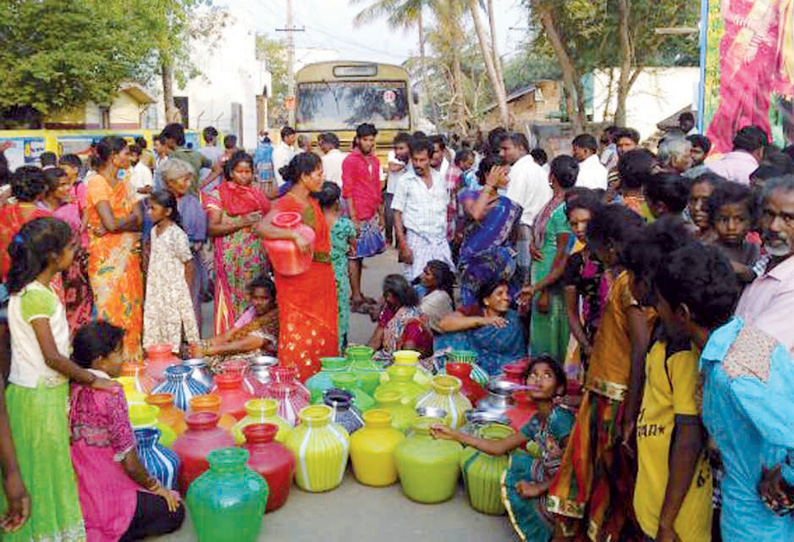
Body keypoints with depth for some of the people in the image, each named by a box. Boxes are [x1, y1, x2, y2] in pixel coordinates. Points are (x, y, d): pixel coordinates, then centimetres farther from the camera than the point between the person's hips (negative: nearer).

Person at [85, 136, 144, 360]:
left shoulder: (124, 184, 14)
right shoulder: (96, 183, -8)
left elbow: (138, 219, 2)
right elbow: (110, 223, -19)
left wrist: (117, 224, -12)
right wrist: (129, 219, -2)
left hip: (129, 255, 7)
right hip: (106, 256, -7)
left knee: (131, 307, 8)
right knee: (111, 309, -3)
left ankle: (132, 355, 17)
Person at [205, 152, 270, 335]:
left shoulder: (258, 194, 14)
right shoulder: (218, 195, 1)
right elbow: (212, 228, -8)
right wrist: (241, 223, -16)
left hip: (258, 257, 4)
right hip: (233, 260, -4)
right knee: (233, 299, -3)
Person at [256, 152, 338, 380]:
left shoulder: (312, 202, 13)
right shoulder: (286, 203, -12)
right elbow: (261, 227, -28)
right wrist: (295, 235, -36)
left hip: (320, 278, 8)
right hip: (297, 279, -8)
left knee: (322, 332, 11)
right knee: (298, 335, -2)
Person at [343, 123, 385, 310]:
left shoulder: (374, 160, 14)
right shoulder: (350, 160, -8)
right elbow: (347, 191, -12)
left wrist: (380, 214, 19)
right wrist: (353, 218, -16)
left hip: (371, 216, 7)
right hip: (358, 216, -7)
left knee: (360, 255, 13)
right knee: (355, 256, -2)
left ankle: (359, 293, 20)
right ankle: (356, 298, 2)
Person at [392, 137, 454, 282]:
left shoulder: (439, 179, 8)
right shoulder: (406, 181, -4)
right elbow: (397, 215, -5)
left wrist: (446, 234, 10)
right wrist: (403, 246, -10)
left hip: (440, 240, 4)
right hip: (417, 240, -4)